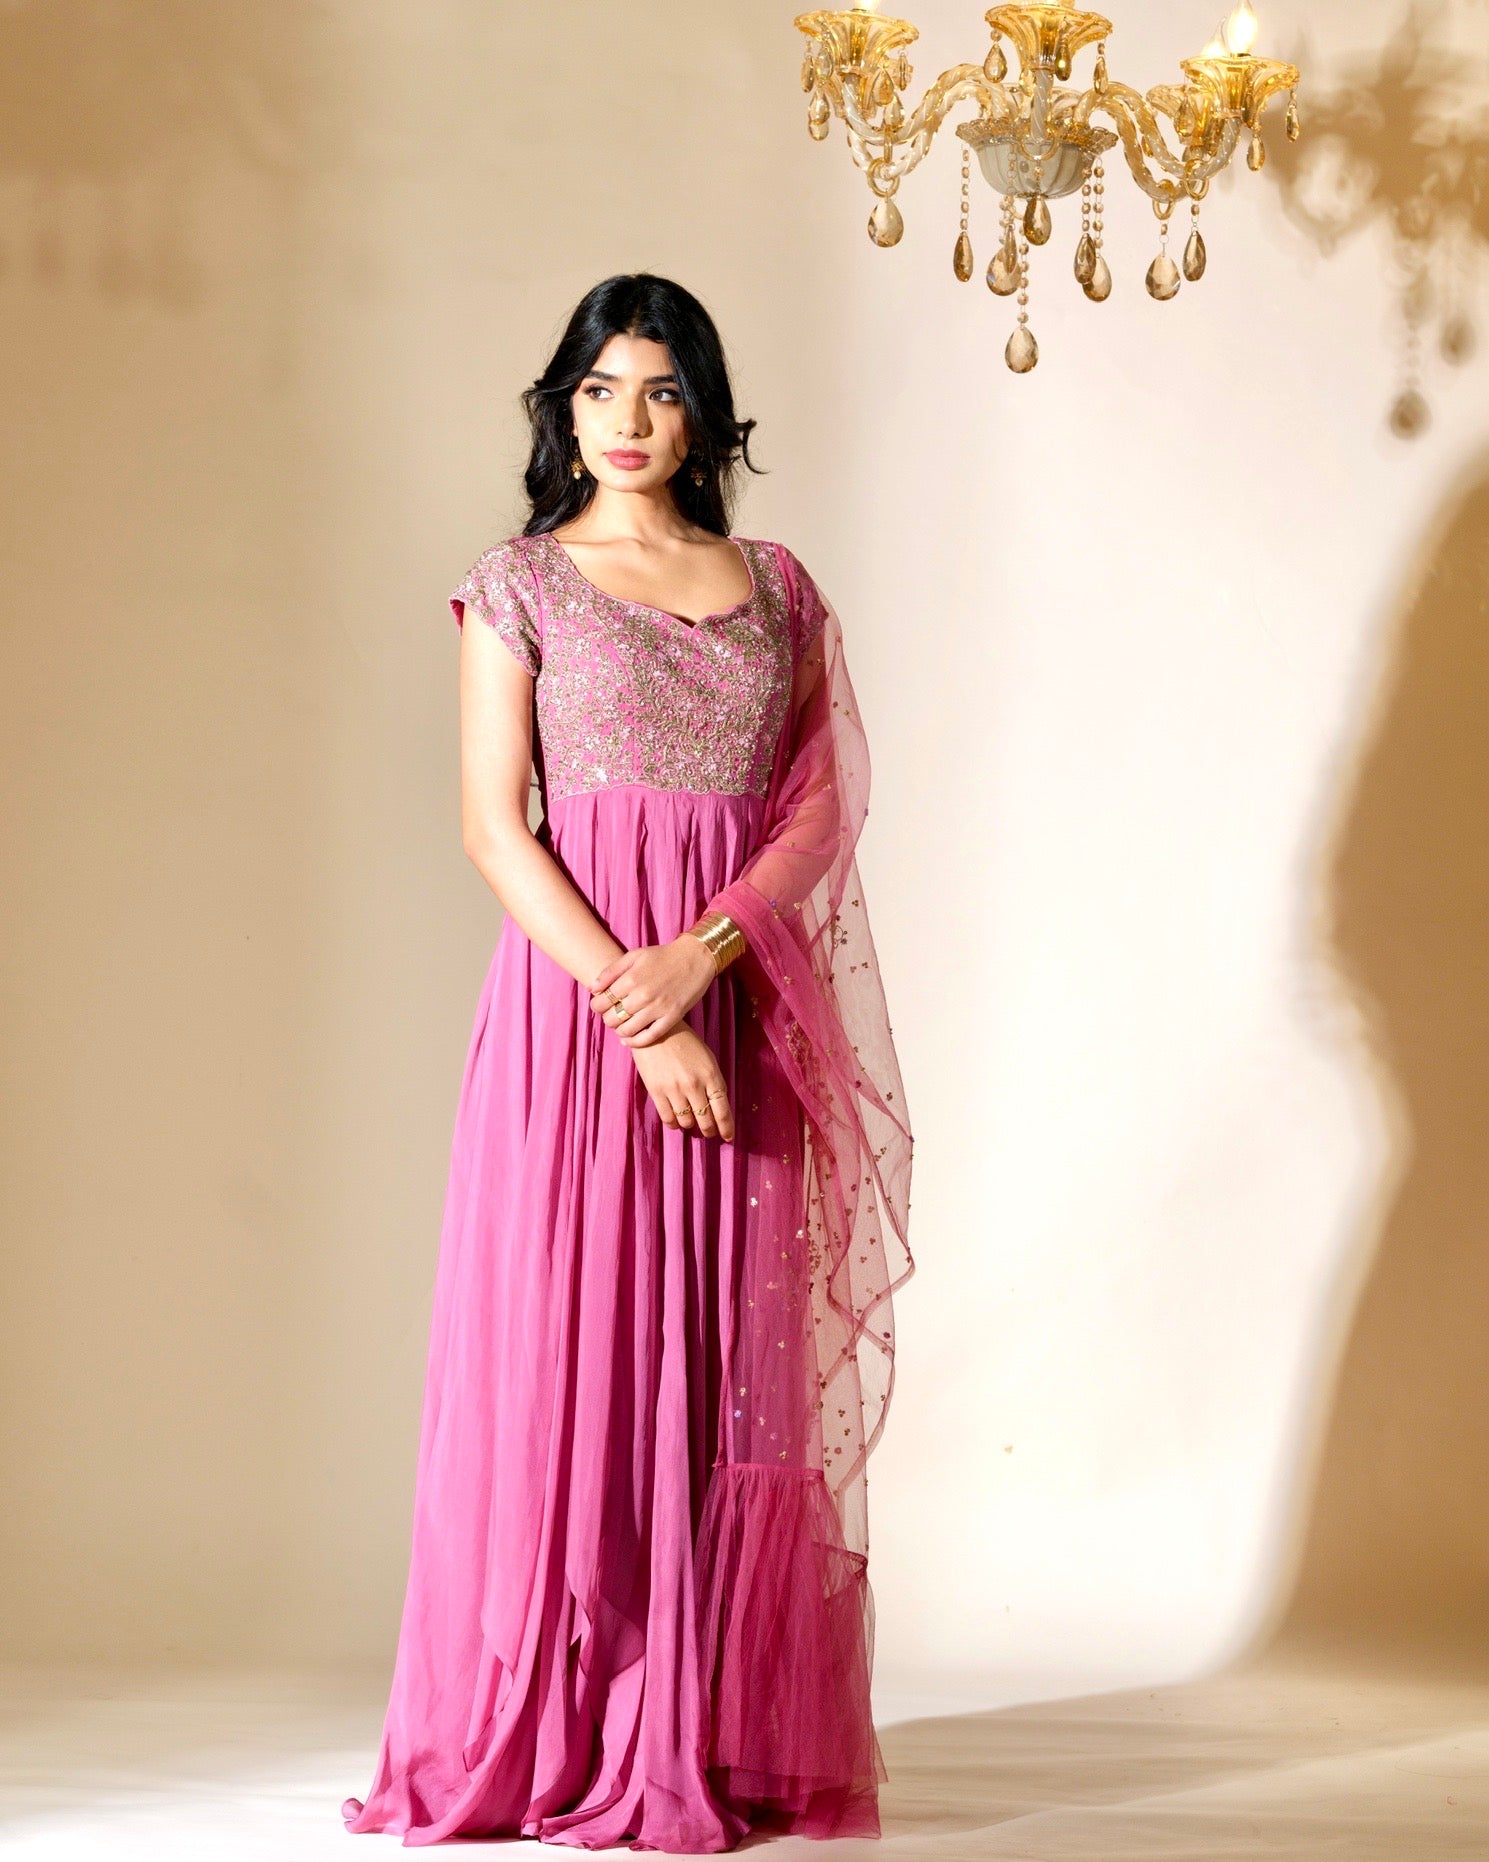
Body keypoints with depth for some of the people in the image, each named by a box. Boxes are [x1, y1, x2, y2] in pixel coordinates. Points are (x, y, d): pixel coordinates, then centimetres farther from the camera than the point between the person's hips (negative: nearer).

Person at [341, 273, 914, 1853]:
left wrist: (703, 952, -13)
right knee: (569, 1349, -4)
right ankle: (558, 1734, 2)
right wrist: (635, 1012, -15)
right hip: (576, 986, -3)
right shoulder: (519, 585, 3)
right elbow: (493, 827, -5)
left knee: (734, 1358, 3)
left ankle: (723, 1731, 8)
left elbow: (826, 805, 5)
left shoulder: (776, 587, 12)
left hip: (743, 997, 3)